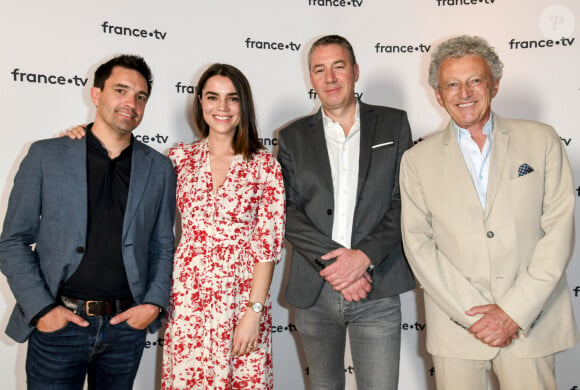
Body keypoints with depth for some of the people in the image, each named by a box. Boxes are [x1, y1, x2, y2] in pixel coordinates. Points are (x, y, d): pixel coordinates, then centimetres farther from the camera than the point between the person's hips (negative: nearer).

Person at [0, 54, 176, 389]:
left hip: (127, 325, 2)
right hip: (58, 324, -1)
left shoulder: (159, 168, 4)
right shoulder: (46, 156, -1)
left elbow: (162, 245, 9)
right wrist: (41, 308, -8)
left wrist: (155, 303, -3)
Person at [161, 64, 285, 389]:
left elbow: (268, 243, -5)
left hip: (243, 294, -2)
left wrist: (254, 311, -10)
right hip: (187, 297, 2)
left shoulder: (265, 165, -3)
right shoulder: (181, 158, 5)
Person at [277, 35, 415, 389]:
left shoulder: (393, 124, 6)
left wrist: (364, 255, -13)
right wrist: (330, 261, -13)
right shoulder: (293, 137, 8)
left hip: (377, 289, -1)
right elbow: (288, 211, 0)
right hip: (314, 291, 2)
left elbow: (404, 201, -1)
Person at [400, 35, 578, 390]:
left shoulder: (541, 141, 3)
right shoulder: (418, 160, 3)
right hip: (455, 329, 0)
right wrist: (472, 313, -10)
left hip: (531, 324, 0)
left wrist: (515, 311, -10)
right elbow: (418, 244, -2)